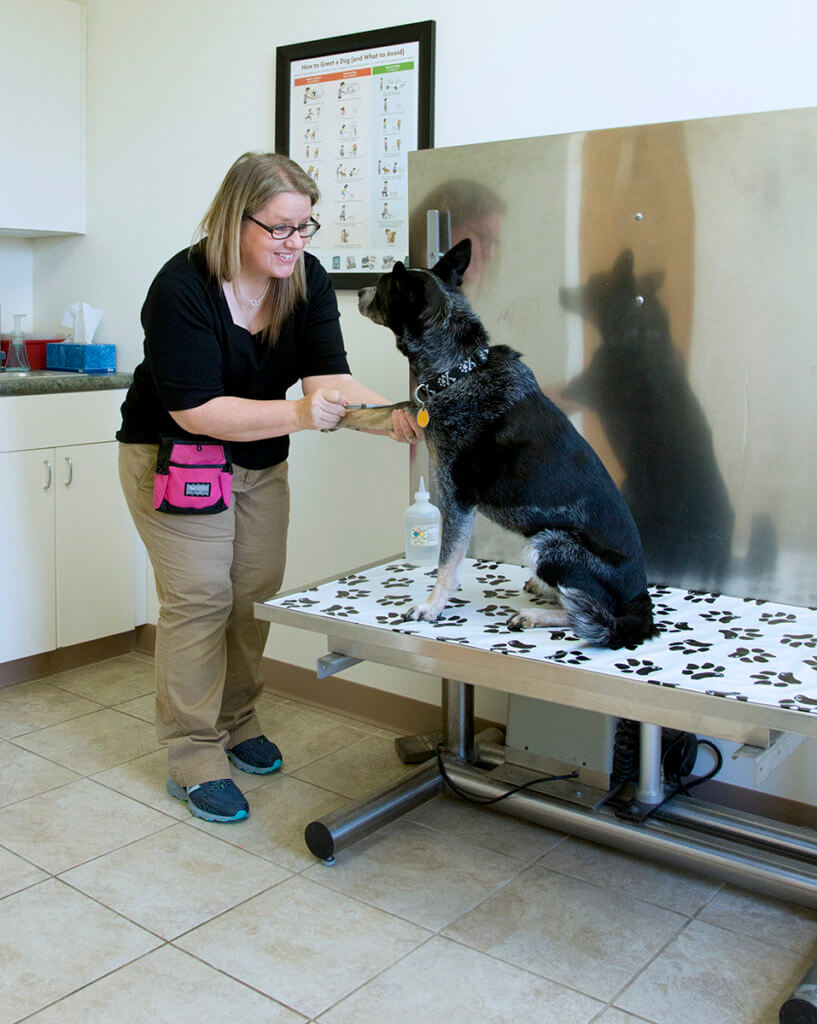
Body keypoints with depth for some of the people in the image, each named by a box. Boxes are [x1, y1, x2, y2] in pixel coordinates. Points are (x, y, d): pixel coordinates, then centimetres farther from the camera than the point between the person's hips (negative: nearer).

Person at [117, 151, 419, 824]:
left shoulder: (306, 277, -8)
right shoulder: (183, 289, -25)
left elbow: (327, 373, -17)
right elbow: (195, 409, -29)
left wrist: (389, 414, -38)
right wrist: (298, 414, -40)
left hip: (261, 460, 6)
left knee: (257, 593, 7)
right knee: (200, 597, -8)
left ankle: (236, 724, 26)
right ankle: (194, 760, 3)